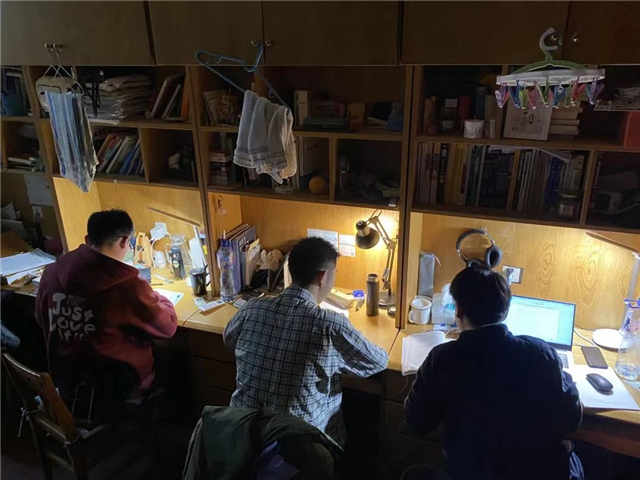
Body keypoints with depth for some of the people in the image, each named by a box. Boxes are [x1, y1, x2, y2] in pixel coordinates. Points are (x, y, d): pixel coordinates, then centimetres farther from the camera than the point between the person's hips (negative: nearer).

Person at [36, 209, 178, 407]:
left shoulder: (52, 271, -9)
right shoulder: (128, 286, -27)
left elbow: (41, 320, 9)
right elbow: (168, 327, -13)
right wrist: (156, 298, 5)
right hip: (118, 384, -6)